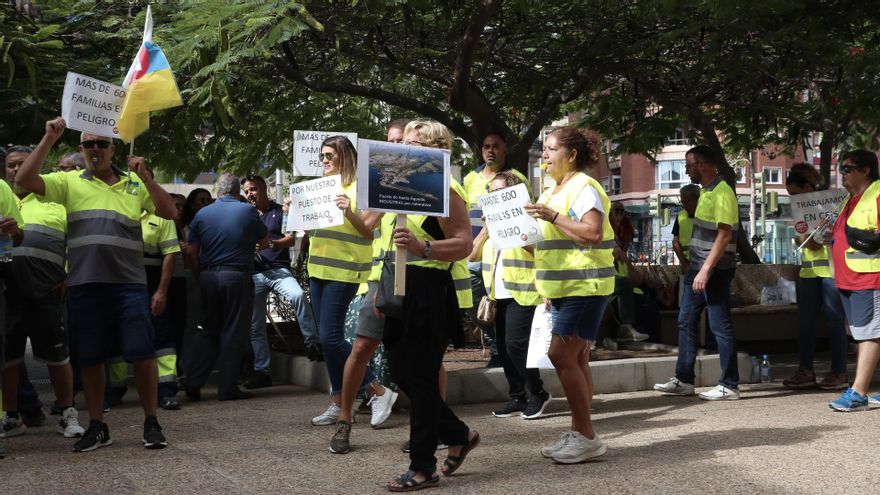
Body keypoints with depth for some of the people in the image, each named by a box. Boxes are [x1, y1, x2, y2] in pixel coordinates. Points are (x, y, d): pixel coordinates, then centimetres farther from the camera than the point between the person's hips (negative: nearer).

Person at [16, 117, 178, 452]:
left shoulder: (134, 185, 12)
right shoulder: (69, 182, 9)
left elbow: (170, 213, 4)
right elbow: (24, 180, -3)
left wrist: (146, 177, -6)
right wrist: (49, 139, -7)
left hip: (129, 283, 0)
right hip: (85, 284, 1)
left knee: (142, 354, -3)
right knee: (90, 358, 8)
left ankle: (151, 423, 10)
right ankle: (97, 427, 21)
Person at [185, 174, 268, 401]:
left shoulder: (202, 214, 6)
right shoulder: (248, 211, -2)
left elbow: (191, 252, 3)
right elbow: (264, 241, 10)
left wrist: (200, 276, 13)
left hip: (208, 277, 4)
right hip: (238, 277, -3)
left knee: (208, 331, 14)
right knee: (233, 333, 3)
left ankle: (193, 385, 10)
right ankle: (227, 388, 4)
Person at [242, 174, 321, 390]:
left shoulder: (280, 211, 5)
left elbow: (291, 239, -5)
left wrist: (270, 243, -22)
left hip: (278, 269, -4)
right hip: (254, 273, 4)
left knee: (298, 296, -34)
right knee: (256, 325, 5)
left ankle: (313, 343, -27)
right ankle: (261, 372, 13)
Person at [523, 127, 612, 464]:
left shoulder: (584, 188, -11)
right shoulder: (555, 192, 19)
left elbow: (593, 234, -23)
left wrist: (552, 216, -22)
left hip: (584, 286, -9)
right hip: (563, 289, 9)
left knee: (562, 356, -12)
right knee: (575, 360, 9)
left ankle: (586, 436, -5)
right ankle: (578, 433, 13)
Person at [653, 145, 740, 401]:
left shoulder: (722, 193, -16)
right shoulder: (705, 192, 14)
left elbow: (725, 235, -22)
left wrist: (706, 269, -25)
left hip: (715, 271, -10)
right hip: (698, 269, 10)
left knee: (720, 327, -4)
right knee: (686, 322, 13)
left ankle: (729, 386, 2)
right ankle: (683, 380, 20)